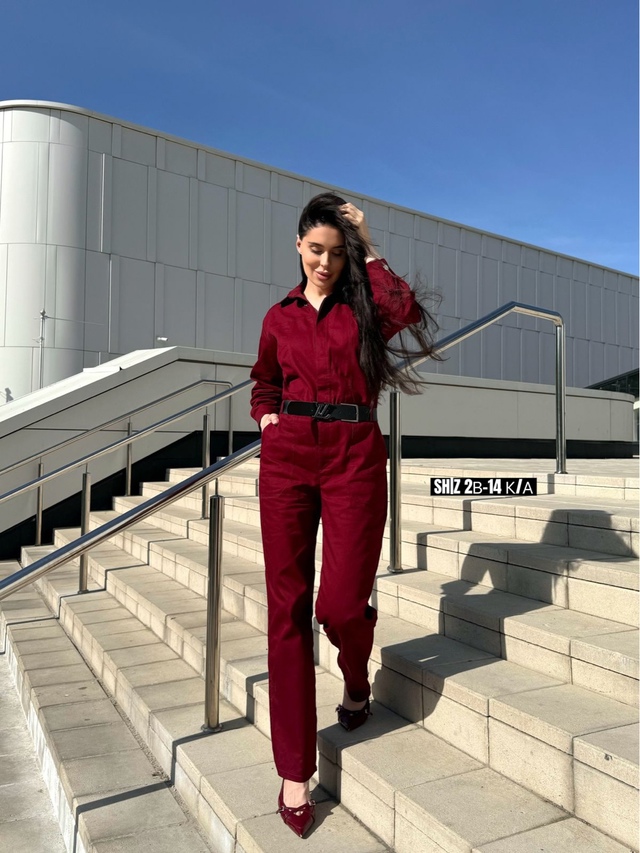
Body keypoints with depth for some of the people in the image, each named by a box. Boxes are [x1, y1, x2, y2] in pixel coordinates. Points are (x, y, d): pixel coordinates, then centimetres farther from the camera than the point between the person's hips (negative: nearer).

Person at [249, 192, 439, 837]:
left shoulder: (364, 305, 8)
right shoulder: (280, 318, 16)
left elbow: (407, 311, -15)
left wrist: (367, 250, -4)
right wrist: (269, 422, 8)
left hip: (354, 457, -2)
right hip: (287, 457, 3)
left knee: (340, 603, -8)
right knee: (287, 606, 0)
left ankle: (356, 681, 32)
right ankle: (294, 770, 12)